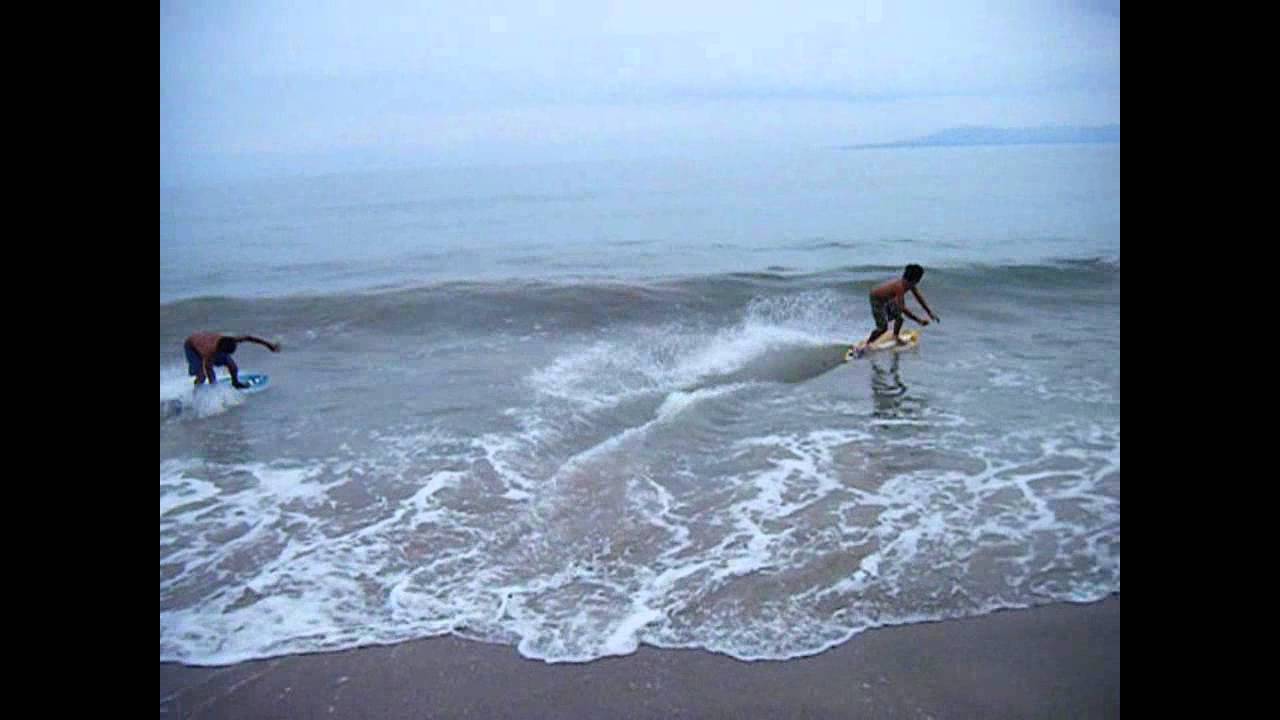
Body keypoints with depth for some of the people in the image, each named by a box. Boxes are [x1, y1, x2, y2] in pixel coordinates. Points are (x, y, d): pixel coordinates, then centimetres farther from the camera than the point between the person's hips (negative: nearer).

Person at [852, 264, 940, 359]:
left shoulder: (910, 284, -11)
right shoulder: (900, 286, -37)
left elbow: (919, 298, 2)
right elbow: (902, 308, -43)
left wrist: (930, 312, -2)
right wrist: (919, 320, -41)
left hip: (887, 299, 9)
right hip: (877, 299, -9)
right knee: (883, 328, -13)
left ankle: (895, 336, 39)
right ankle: (865, 345, -1)